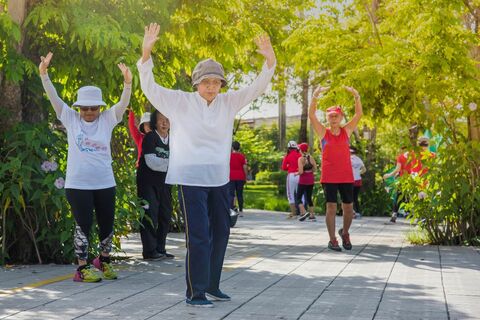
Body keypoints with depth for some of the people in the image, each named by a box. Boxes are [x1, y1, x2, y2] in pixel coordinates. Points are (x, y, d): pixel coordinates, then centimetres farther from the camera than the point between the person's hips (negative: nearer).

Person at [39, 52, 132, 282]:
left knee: (107, 225, 10)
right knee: (83, 226, 0)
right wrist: (44, 74, -20)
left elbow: (123, 103, -11)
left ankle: (103, 261, 33)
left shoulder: (107, 119, 3)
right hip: (77, 184, -2)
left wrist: (127, 82, -29)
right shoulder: (71, 119, 2)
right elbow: (53, 98, -6)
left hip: (105, 183, 2)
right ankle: (82, 268, 11)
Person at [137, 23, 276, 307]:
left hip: (219, 179, 6)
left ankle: (211, 286, 29)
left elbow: (257, 88, 2)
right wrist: (146, 53, -27)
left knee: (220, 233, 14)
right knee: (199, 236, -8)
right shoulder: (181, 102, -6)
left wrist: (270, 60, -16)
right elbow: (150, 87, -12)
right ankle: (195, 293, 4)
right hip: (191, 179, -6)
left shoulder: (228, 103, 5)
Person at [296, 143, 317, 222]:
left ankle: (303, 212, -17)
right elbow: (315, 169, 2)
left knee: (298, 197, 3)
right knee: (309, 198, 15)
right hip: (311, 179, 5)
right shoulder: (311, 157, 2)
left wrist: (296, 173, 1)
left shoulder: (301, 159, -13)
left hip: (303, 180, -5)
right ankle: (312, 215, 12)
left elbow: (300, 172, -19)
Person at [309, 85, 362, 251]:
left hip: (346, 176, 2)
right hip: (329, 176, -2)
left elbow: (358, 114, -3)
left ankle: (345, 233, 30)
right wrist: (316, 96, -23)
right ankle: (332, 240, 5)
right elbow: (311, 115, -10)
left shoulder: (347, 131, 7)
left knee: (349, 208, 5)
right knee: (331, 207, -4)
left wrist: (356, 96, -19)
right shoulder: (323, 132, 2)